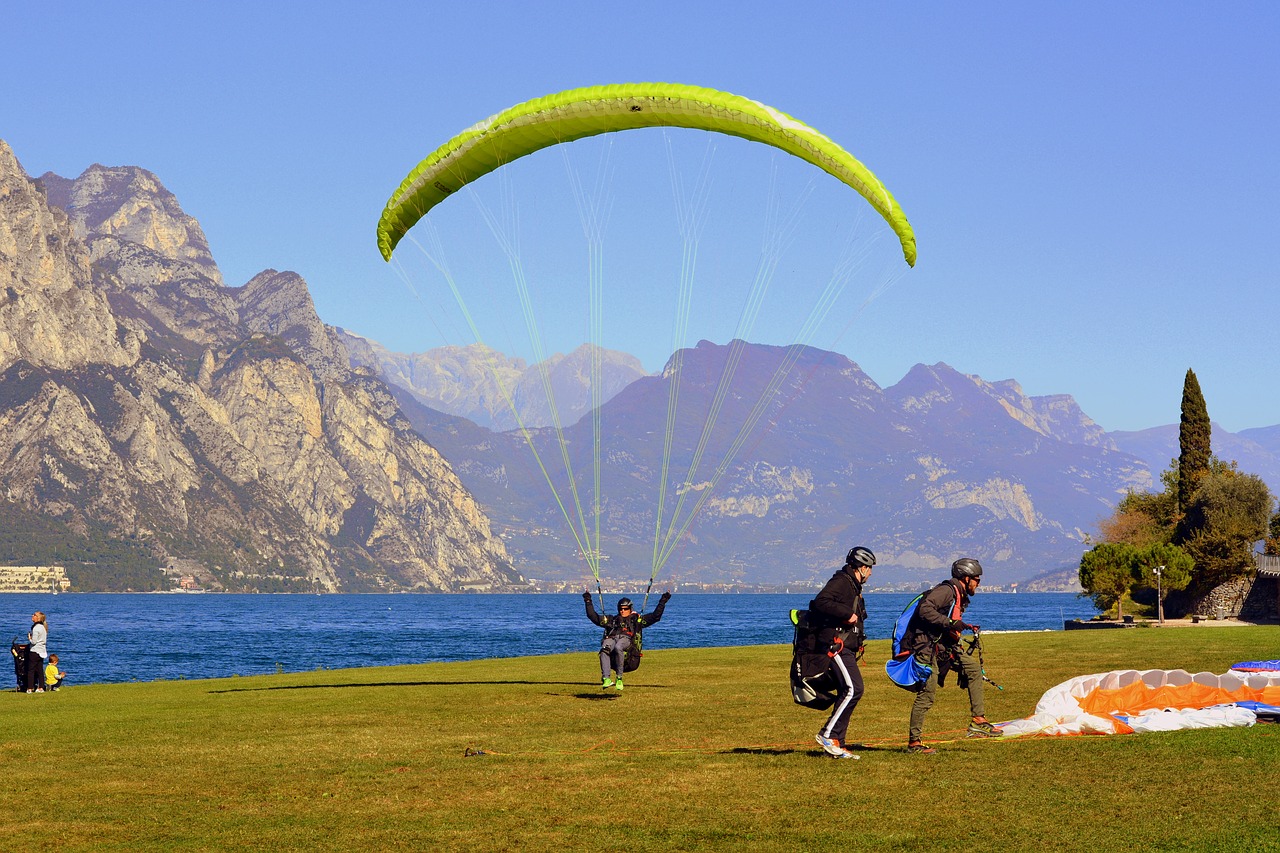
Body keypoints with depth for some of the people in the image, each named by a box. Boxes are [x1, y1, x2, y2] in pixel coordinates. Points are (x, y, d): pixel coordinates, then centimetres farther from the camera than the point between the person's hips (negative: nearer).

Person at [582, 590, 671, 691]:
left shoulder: (637, 619, 32)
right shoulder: (612, 620, 38)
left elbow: (655, 616, 27)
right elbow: (593, 616, 38)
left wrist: (662, 601, 22)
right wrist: (588, 601, 35)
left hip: (626, 639, -2)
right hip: (611, 638, 2)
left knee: (618, 647, -41)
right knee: (604, 649, -37)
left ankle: (619, 678, -36)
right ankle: (606, 679, -50)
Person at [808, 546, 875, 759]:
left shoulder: (853, 587, 23)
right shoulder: (841, 582, -9)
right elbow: (821, 602, -24)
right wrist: (847, 614, -22)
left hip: (846, 649, 11)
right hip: (836, 645, -11)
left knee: (846, 693, 7)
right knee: (853, 689, -18)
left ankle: (837, 744, 9)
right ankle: (828, 735, -15)